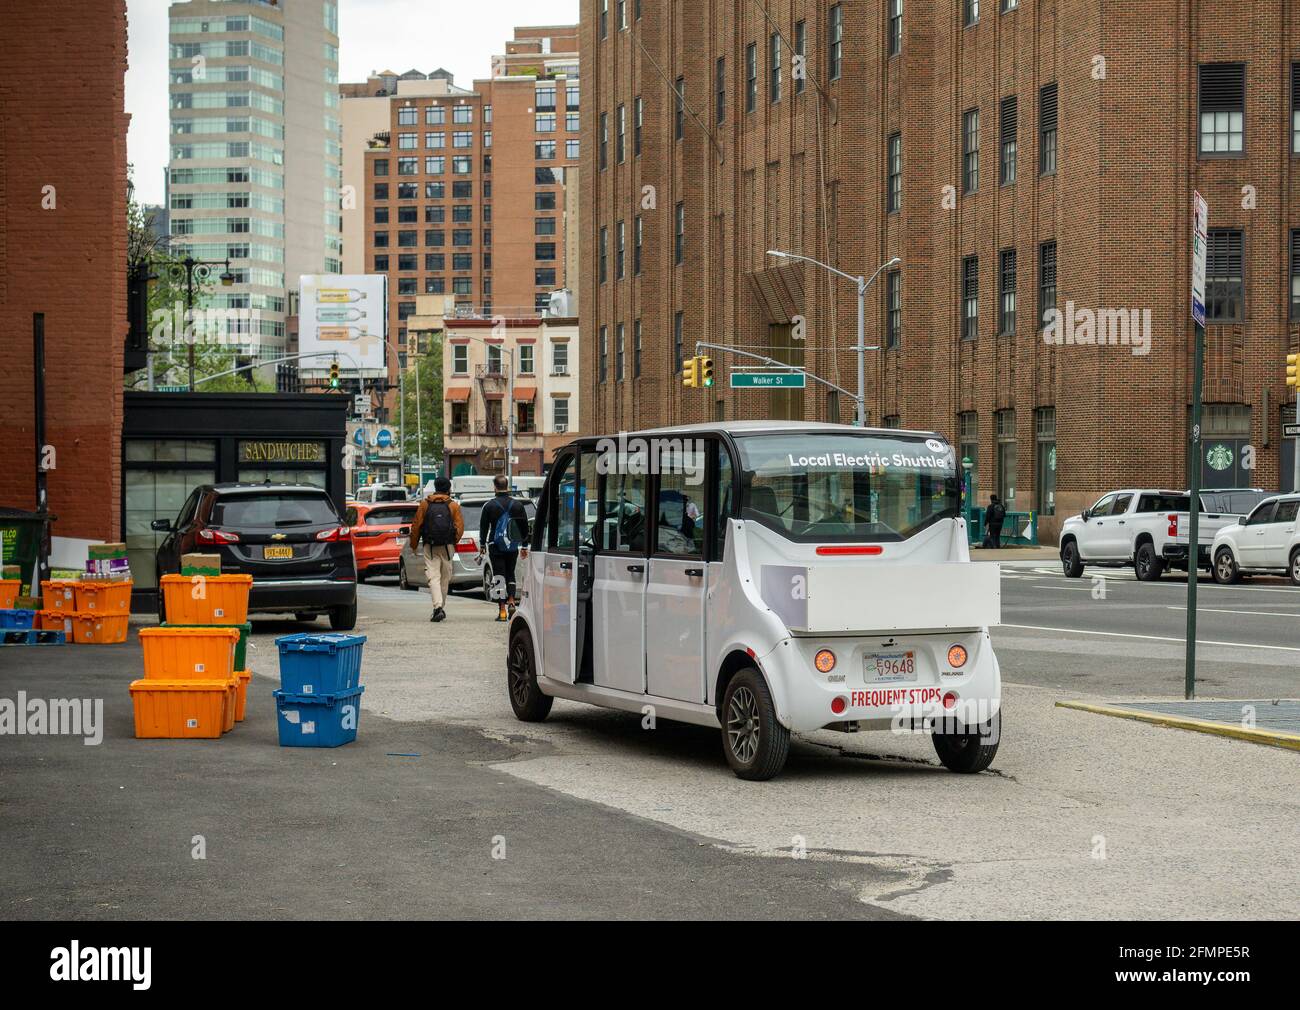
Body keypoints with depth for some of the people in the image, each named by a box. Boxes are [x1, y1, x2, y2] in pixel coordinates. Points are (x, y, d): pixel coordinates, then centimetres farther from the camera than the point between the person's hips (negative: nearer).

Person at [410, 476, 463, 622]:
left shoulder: (425, 504, 2)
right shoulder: (453, 506, 1)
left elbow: (416, 525, 3)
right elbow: (460, 527, -4)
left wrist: (414, 545, 13)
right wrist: (454, 542, 11)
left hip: (430, 546, -1)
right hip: (447, 547, 1)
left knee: (433, 577, -6)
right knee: (445, 577, 14)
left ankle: (438, 606, -22)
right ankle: (440, 608, 21)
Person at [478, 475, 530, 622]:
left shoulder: (490, 506, -5)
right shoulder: (518, 505, 3)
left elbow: (483, 527, -1)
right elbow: (524, 527, 8)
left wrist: (482, 546, 7)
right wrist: (524, 545, 16)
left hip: (496, 547, -3)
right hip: (512, 548, 3)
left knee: (499, 576, 0)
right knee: (510, 575, 17)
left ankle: (502, 610, -4)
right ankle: (511, 602, -1)